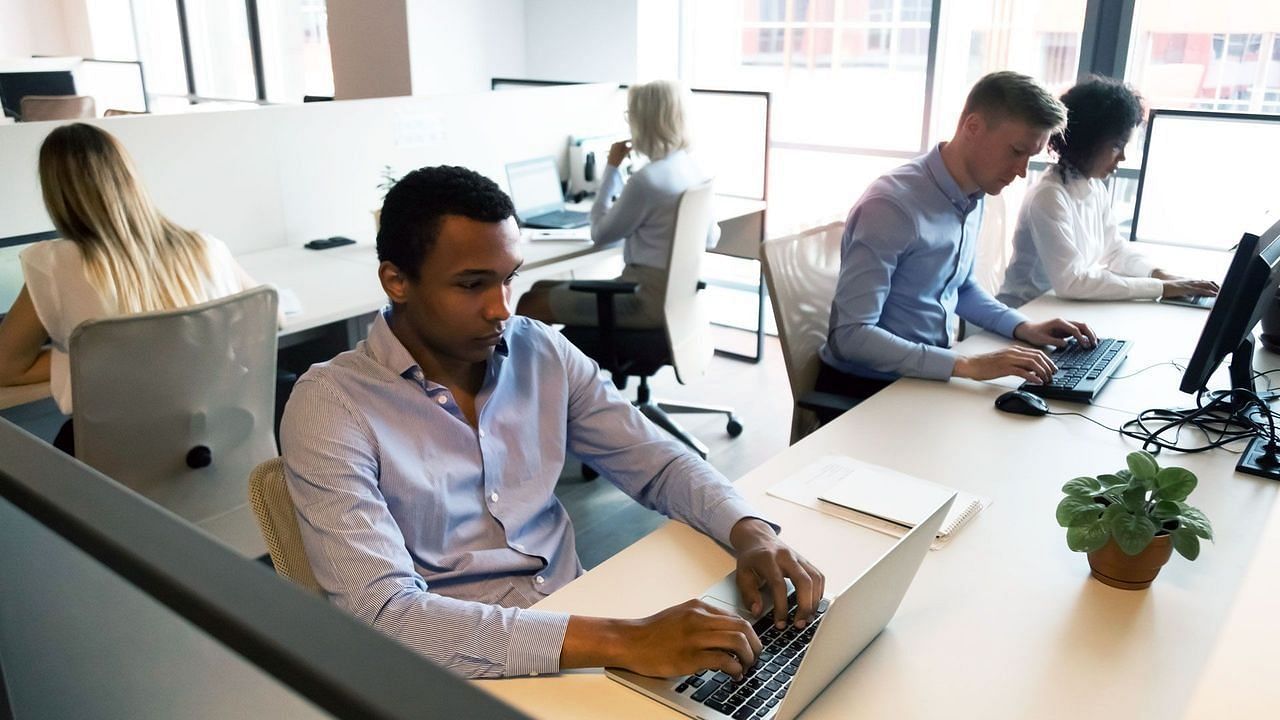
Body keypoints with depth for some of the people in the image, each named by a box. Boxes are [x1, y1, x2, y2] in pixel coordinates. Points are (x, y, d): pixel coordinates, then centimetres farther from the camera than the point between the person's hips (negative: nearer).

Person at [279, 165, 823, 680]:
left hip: (583, 623, 5)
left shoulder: (544, 352, 1)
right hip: (466, 672, -4)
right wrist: (618, 643, -32)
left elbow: (656, 461, 6)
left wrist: (750, 532, -14)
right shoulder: (331, 406, -15)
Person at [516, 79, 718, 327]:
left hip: (649, 298, -9)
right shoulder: (691, 168, 6)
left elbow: (600, 233, -7)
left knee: (530, 305, -6)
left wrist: (612, 167, -1)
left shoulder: (647, 179, -21)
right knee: (543, 289, 17)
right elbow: (710, 238, 19)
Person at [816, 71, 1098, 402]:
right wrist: (967, 365, -30)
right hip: (864, 386, -8)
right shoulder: (891, 204, -23)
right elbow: (851, 335, -27)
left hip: (930, 375, 8)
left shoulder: (973, 196, 4)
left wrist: (1022, 327, 5)